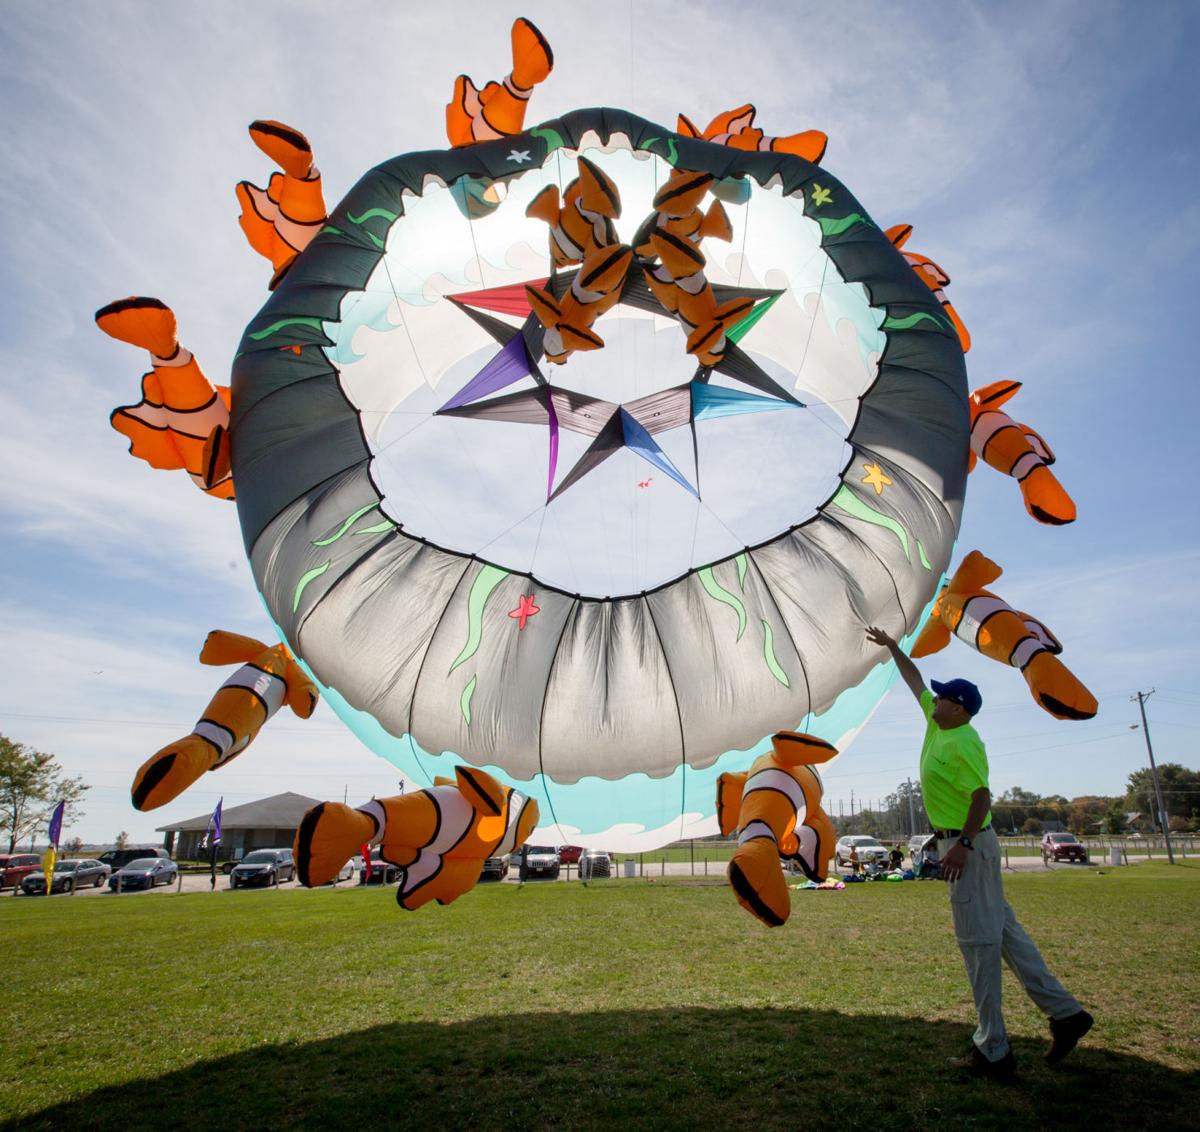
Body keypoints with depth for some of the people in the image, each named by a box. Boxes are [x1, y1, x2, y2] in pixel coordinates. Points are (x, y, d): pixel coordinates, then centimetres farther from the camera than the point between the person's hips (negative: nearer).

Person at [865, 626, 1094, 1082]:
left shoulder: (963, 743, -17)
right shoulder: (936, 721, 9)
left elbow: (982, 796, -23)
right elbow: (915, 680, 20)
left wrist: (963, 845, -27)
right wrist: (891, 646, 24)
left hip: (968, 845, -10)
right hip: (958, 841, 10)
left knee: (979, 941, -4)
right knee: (1004, 930, 15)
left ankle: (992, 1051, 3)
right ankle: (1064, 1013, 21)